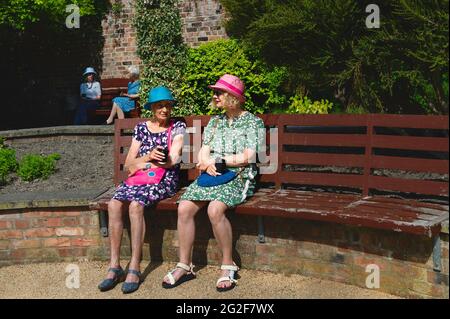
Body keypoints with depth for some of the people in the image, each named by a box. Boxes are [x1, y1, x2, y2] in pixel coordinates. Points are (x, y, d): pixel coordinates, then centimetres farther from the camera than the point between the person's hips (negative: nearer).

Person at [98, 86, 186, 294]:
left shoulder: (178, 127, 8)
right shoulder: (141, 128, 17)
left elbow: (172, 160, -5)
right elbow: (129, 164, 11)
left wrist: (140, 164, -1)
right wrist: (149, 157, -9)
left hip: (165, 180, -4)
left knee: (135, 204, -34)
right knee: (114, 204, -27)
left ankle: (134, 268, -31)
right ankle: (114, 266, -24)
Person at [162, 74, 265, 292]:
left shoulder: (253, 122, 4)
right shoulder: (214, 121, 21)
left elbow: (248, 157, -6)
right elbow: (203, 152, 14)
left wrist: (216, 159, -5)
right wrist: (207, 164, -9)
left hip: (238, 177, -5)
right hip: (211, 175, 5)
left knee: (215, 208, -34)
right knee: (184, 208, -21)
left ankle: (228, 266, -19)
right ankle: (184, 266, -12)